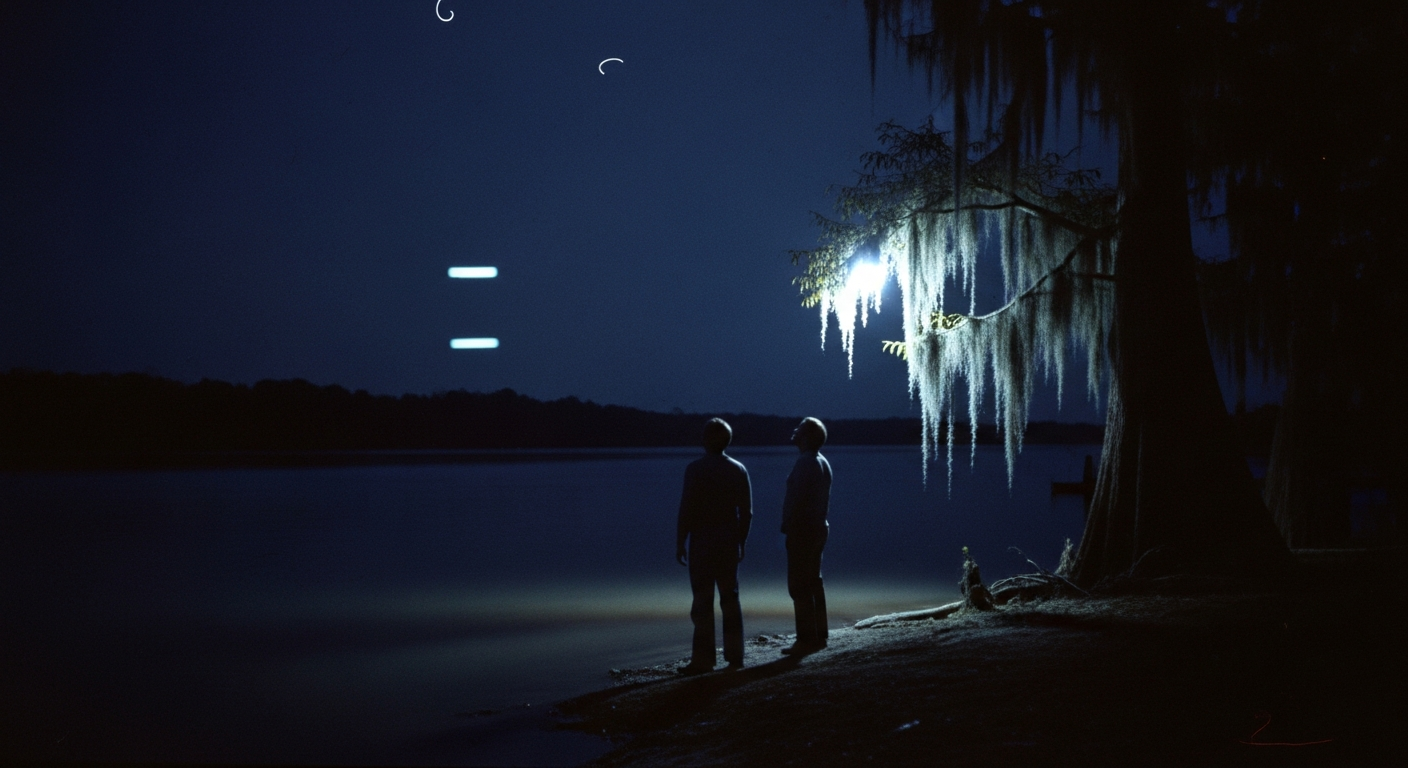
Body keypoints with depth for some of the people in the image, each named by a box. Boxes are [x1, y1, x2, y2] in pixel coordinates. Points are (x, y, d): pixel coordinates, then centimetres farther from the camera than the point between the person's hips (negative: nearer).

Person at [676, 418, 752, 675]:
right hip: (730, 543, 5)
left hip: (702, 542, -5)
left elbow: (687, 509, -12)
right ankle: (734, 656, 14)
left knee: (703, 601, -3)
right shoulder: (738, 470, 5)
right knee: (730, 599, 12)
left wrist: (680, 543, -6)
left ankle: (703, 659, -3)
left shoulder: (696, 469, -10)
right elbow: (746, 512, 7)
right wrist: (741, 542, 16)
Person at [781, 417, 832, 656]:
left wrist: (788, 527, -15)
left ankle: (806, 639, -8)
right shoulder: (823, 462, 13)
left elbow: (797, 499, -21)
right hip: (818, 527, 10)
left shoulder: (805, 462, -16)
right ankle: (819, 636, 18)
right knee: (813, 583, 14)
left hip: (802, 530, -10)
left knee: (799, 586, -7)